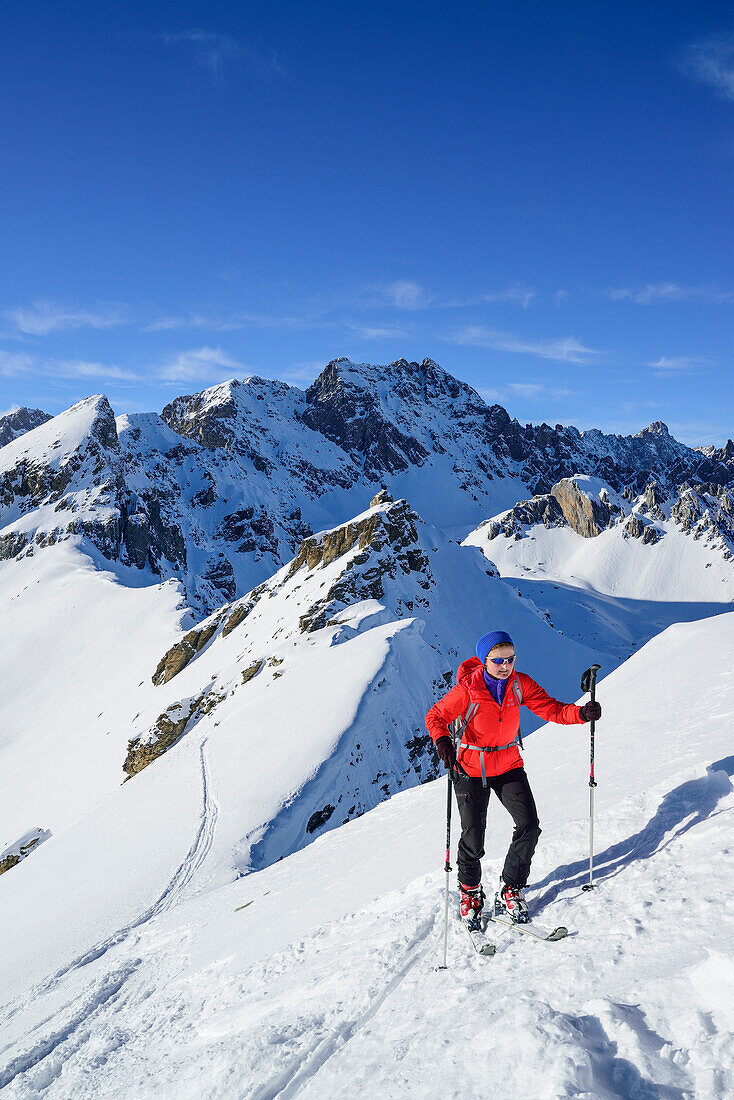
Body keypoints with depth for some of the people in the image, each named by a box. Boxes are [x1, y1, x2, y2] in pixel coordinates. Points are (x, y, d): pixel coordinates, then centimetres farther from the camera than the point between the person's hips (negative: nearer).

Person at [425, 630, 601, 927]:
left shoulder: (520, 684, -9)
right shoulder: (467, 690, -20)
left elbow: (550, 709, -11)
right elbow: (436, 716, -12)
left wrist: (582, 713, -29)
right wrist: (442, 740, -33)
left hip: (509, 765, 3)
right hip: (472, 768, -3)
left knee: (529, 827, -6)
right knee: (473, 837, -2)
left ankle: (510, 888, 16)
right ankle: (470, 890, 28)